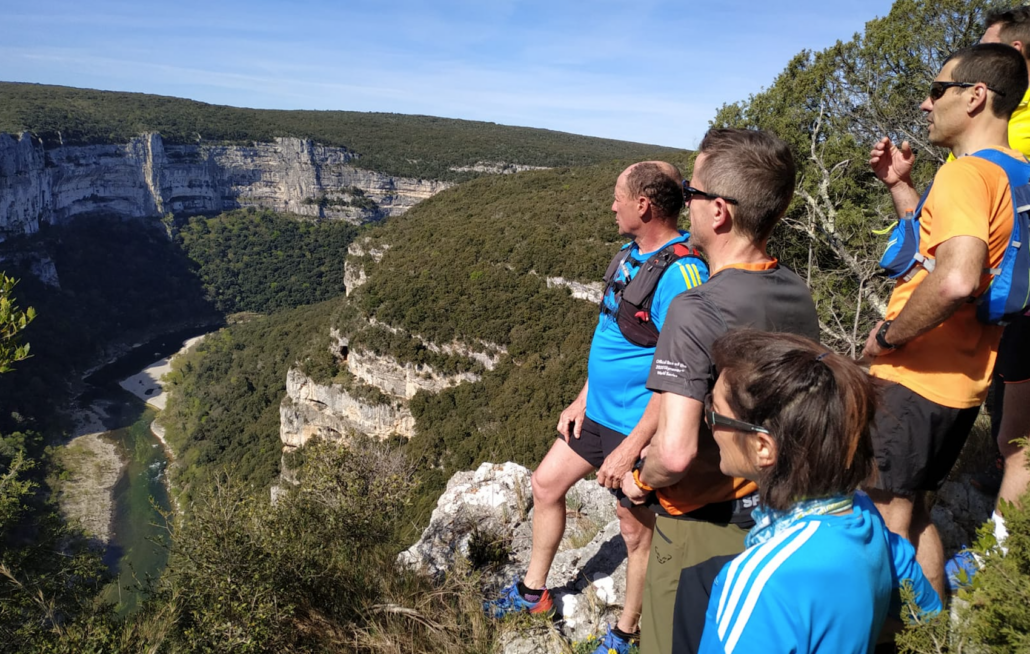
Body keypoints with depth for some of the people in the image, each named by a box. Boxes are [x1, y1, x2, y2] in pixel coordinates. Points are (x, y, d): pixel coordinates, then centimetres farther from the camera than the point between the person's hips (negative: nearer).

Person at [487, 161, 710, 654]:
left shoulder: (681, 274, -25)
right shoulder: (629, 257, 5)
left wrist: (632, 448, -25)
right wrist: (582, 400, 13)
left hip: (637, 427, -9)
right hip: (596, 411, 9)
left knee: (637, 531, 9)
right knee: (546, 483, 18)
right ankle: (533, 591, 38)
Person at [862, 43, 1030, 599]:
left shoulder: (965, 173, -19)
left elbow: (955, 279, -36)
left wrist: (886, 335, -21)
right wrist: (899, 185, 17)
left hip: (913, 381, -10)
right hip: (960, 379, 10)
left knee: (887, 522, 4)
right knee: (910, 509, 23)